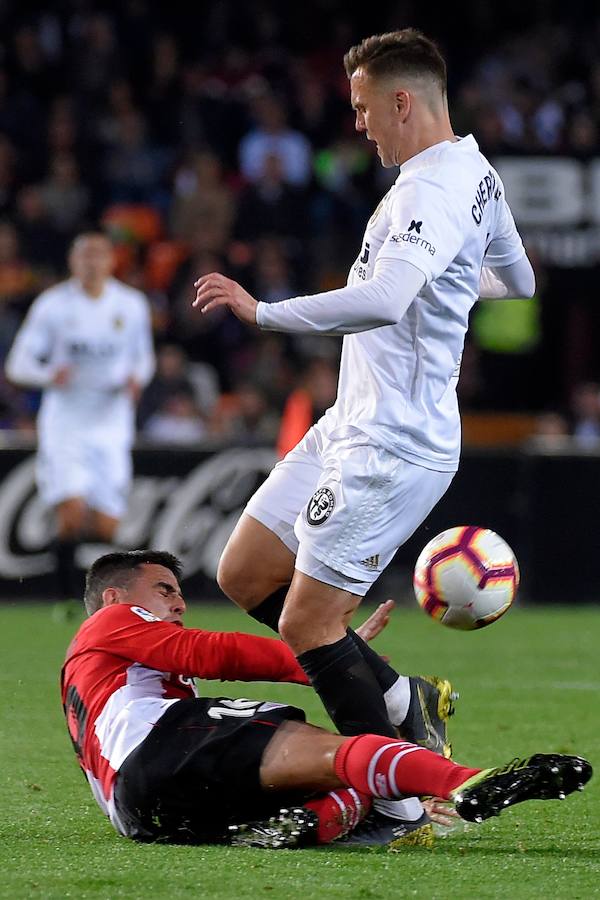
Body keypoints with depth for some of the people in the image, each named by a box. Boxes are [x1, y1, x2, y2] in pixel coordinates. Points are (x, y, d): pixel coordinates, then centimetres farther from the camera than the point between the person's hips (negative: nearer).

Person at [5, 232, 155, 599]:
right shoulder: (53, 304, -2)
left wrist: (137, 378, -6)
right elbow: (18, 364, -1)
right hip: (65, 421, -2)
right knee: (73, 513, -19)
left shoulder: (132, 305, 4)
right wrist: (48, 375, -22)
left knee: (105, 526, -2)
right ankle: (68, 596, -3)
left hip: (111, 424, 2)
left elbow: (143, 357, 18)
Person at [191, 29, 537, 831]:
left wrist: (262, 311, -29)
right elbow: (519, 282, 27)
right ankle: (396, 699, 18)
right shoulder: (474, 172, 11)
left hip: (394, 448, -10)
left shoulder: (432, 193, -21)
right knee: (244, 575, 12)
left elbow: (383, 301, -38)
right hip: (351, 428, 10)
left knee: (305, 624, -8)